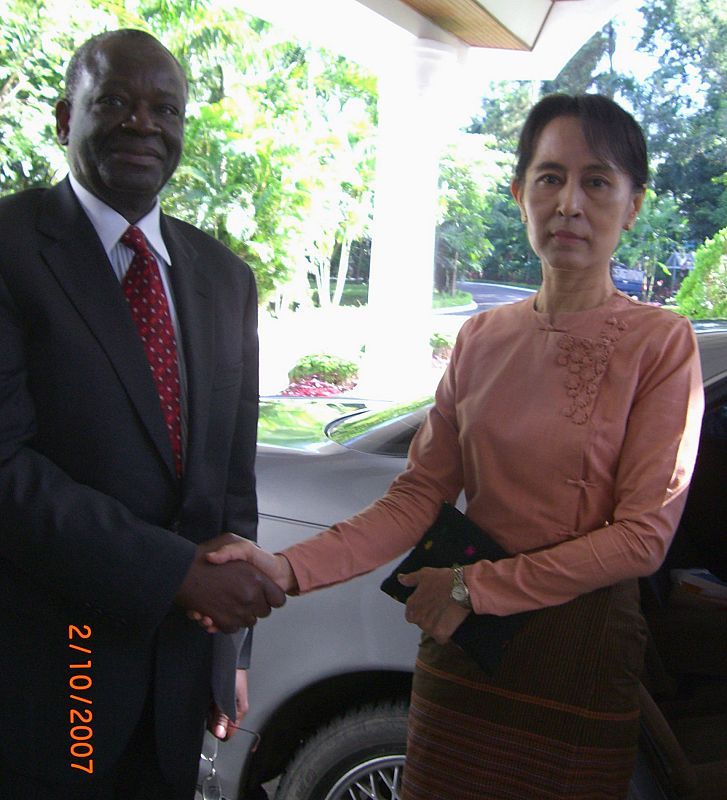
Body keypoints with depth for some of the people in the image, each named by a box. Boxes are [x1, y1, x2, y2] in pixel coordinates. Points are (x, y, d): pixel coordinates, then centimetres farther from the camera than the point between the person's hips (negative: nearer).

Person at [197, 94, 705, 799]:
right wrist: (288, 569, -18)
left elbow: (644, 535, -13)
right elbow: (415, 499, -3)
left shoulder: (661, 343, -8)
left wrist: (473, 586, -14)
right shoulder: (481, 338, 3)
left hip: (580, 658, -3)